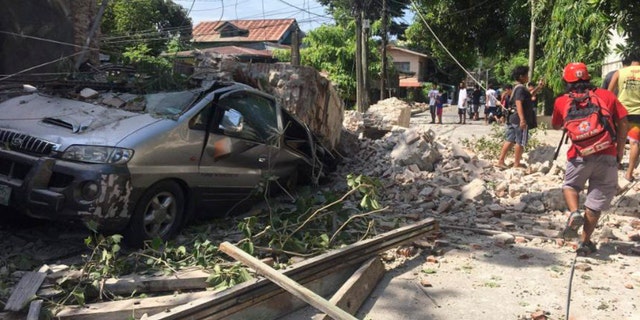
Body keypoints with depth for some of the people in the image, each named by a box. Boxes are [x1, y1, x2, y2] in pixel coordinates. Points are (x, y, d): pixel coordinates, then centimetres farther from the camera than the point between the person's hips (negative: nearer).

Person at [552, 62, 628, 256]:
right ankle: (585, 242, 14)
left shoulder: (562, 101, 8)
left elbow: (555, 126, 22)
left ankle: (574, 212, -4)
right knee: (596, 200, 11)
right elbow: (622, 122, 6)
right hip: (607, 155, 1)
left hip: (579, 156, 0)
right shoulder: (606, 95, 9)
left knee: (570, 185, 25)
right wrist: (620, 149, 13)